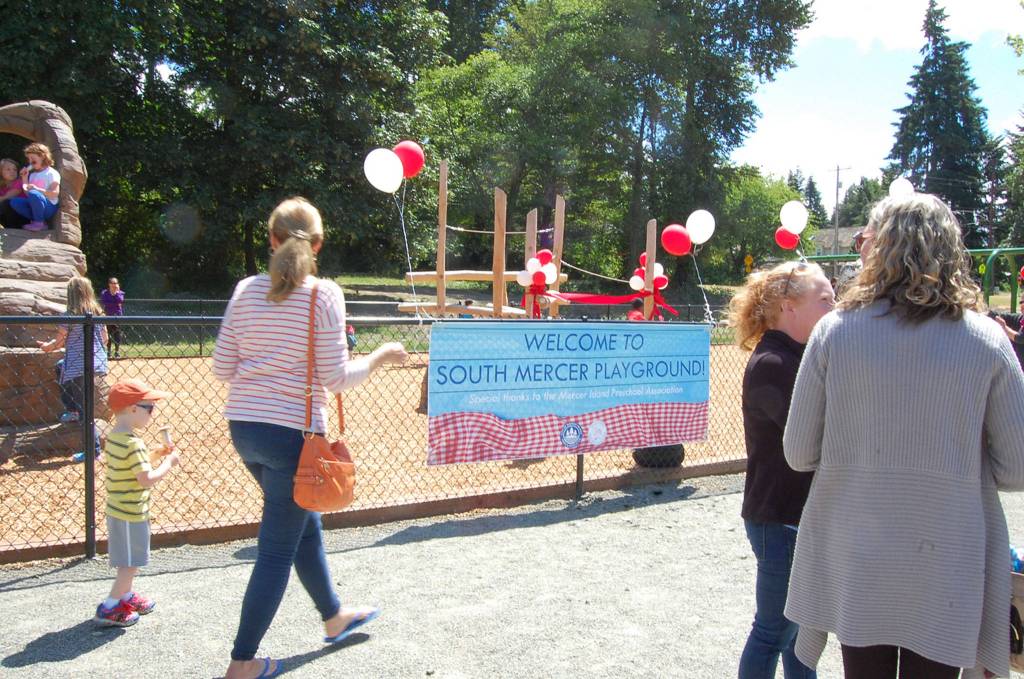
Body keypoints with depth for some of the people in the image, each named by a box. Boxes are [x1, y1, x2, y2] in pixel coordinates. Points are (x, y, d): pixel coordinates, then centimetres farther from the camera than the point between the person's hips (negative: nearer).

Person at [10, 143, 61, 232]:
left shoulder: (51, 173, -3)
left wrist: (37, 189, -23)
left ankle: (39, 223, -21)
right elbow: (27, 193, 16)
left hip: (49, 207, -7)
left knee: (33, 194, -35)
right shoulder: (32, 174, 20)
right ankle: (37, 219, -12)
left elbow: (55, 193, -14)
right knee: (14, 201, -13)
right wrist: (24, 179, 8)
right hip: (35, 206, 7)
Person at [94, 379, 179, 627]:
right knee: (131, 564, 3)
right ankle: (109, 609, 8)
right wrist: (169, 462, -15)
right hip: (132, 513, -9)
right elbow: (147, 480, -28)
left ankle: (126, 596, 38)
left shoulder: (114, 437, 4)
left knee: (129, 560, 24)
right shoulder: (133, 444, -25)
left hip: (117, 509, 9)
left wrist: (158, 455, 6)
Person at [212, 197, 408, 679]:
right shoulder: (324, 295, -12)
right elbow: (335, 378, -12)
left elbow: (221, 369, 4)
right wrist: (381, 356, 3)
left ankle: (334, 617, 43)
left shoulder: (246, 291, 2)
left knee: (303, 524, 24)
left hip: (243, 426, 6)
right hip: (292, 432, -6)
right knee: (277, 549, 7)